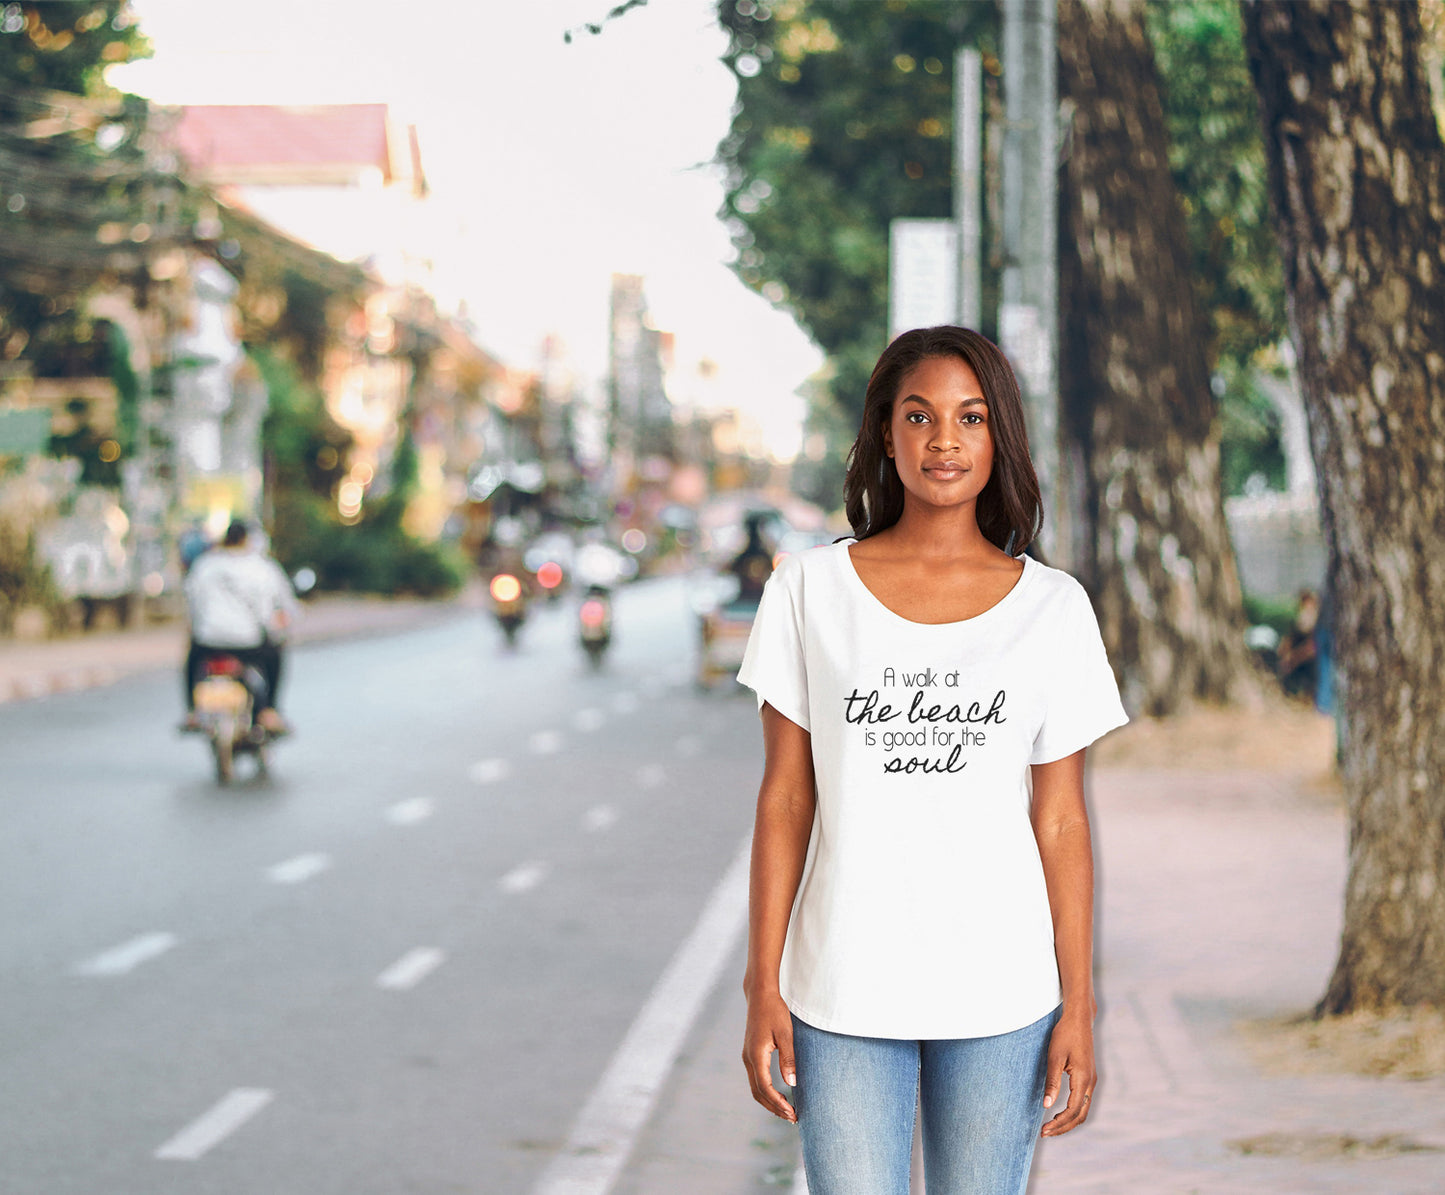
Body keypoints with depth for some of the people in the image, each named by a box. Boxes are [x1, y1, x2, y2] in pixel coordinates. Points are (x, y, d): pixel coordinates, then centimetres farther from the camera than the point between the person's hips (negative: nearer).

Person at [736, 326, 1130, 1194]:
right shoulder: (810, 590, 1)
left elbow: (1061, 820, 3)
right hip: (844, 993, 0)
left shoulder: (1052, 607, 2)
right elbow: (785, 799, 2)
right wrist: (764, 988, 0)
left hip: (1000, 995, 1)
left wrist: (1078, 1004, 0)